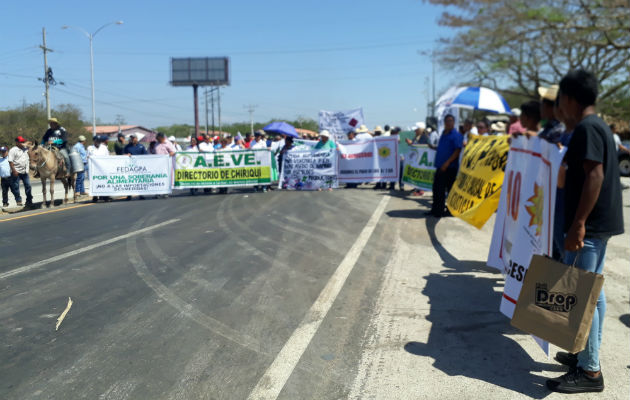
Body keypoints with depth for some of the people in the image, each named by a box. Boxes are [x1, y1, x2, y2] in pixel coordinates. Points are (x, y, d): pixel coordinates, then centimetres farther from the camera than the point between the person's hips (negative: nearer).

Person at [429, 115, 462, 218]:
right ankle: (436, 209, 17)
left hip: (450, 167, -8)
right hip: (440, 167, 8)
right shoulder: (443, 134, 17)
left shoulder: (456, 135, -7)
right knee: (437, 189, 9)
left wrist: (447, 163, -21)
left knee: (450, 189, 0)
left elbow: (458, 150, -17)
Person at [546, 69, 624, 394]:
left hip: (589, 224, -10)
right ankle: (589, 355, 26)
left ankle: (589, 371, 2)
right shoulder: (598, 126, 16)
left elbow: (595, 175, -23)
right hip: (600, 222, 10)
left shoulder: (585, 129, -15)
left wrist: (577, 224, -25)